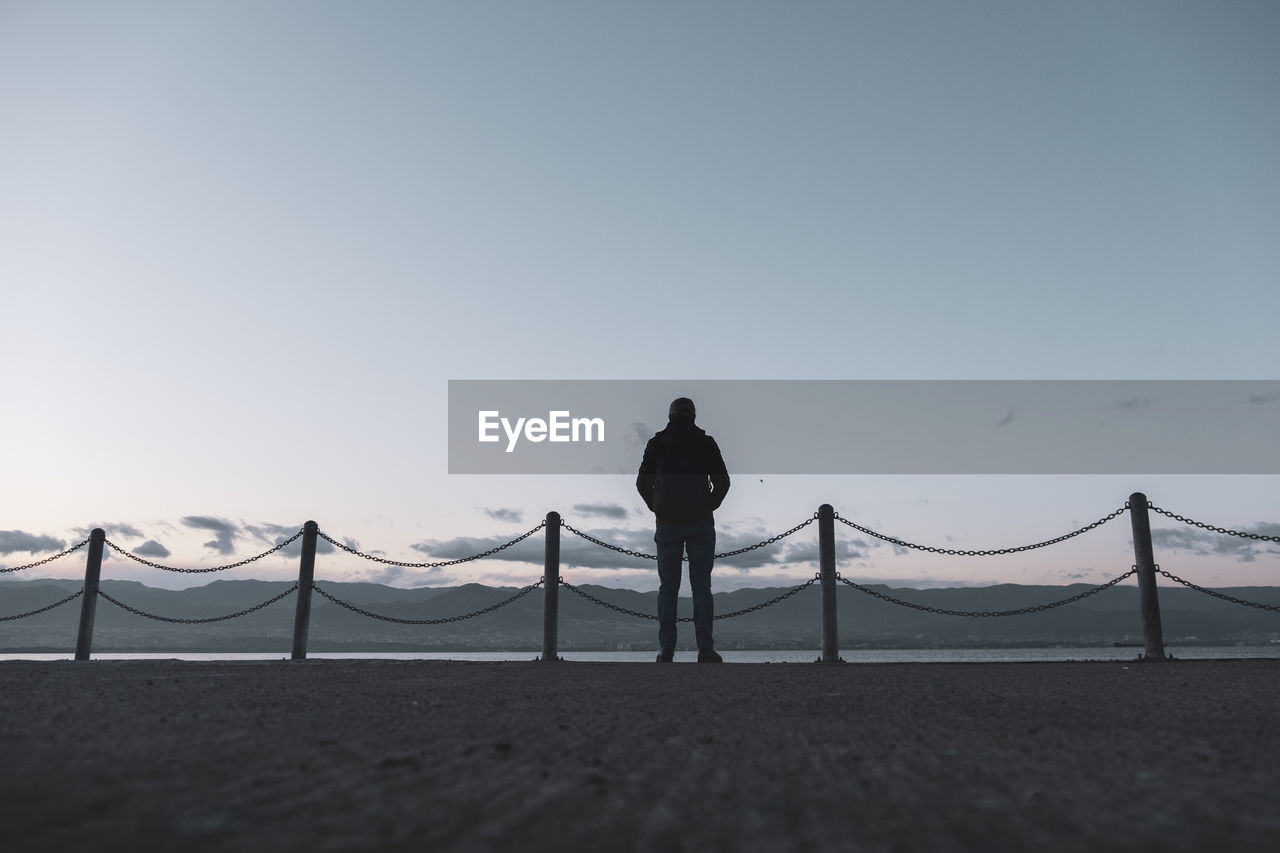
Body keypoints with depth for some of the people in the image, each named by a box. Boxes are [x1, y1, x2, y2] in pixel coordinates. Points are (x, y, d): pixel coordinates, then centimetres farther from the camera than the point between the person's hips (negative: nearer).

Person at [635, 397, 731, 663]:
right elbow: (723, 482, -1)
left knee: (667, 586, 6)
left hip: (667, 522, 1)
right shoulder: (706, 442, 1)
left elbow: (642, 483, 4)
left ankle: (666, 650, 5)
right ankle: (705, 650, -1)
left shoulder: (657, 443, 4)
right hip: (701, 523, -1)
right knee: (701, 586, 2)